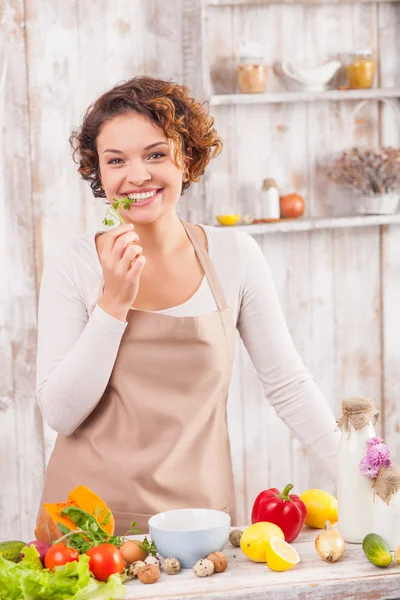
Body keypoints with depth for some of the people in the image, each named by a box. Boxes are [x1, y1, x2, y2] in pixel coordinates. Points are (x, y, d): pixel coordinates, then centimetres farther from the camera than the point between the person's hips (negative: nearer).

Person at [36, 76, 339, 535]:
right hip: (90, 516, -1)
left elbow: (287, 384, 3)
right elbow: (60, 414, -10)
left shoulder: (233, 256, -2)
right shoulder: (74, 267, -6)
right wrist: (115, 302, -17)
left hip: (199, 510, 1)